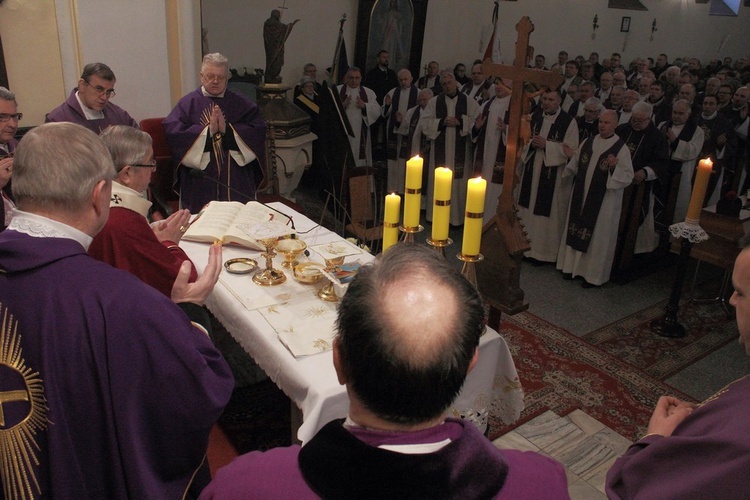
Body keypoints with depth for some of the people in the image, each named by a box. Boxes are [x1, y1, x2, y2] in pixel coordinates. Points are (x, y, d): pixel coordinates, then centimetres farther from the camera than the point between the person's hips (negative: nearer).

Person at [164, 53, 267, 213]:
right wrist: (208, 130, -16)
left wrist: (228, 129, -14)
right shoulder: (188, 103, 7)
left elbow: (258, 131, -2)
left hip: (237, 177, 1)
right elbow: (172, 132, -7)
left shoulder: (241, 103, 11)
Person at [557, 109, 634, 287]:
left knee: (598, 235, 5)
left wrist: (614, 167, -28)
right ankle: (573, 265, 27)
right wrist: (571, 157, -5)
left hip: (604, 201, -5)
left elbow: (628, 177, -11)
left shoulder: (621, 148, -9)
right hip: (581, 196, 5)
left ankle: (594, 274, 17)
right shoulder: (588, 142, 5)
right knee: (577, 229, 12)